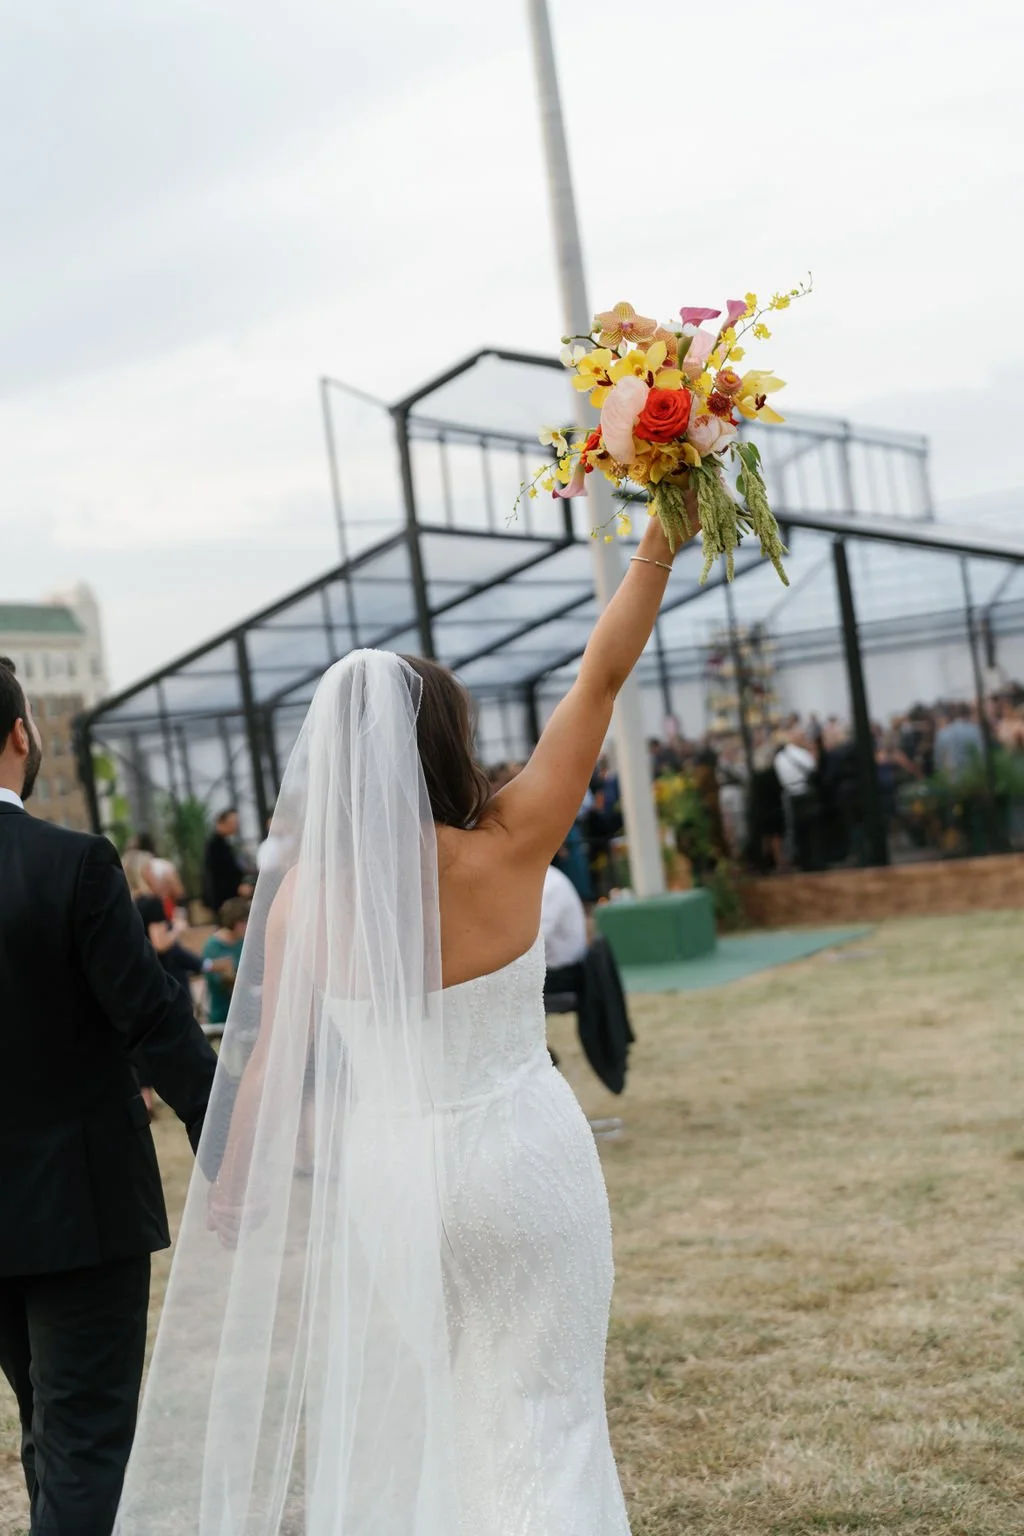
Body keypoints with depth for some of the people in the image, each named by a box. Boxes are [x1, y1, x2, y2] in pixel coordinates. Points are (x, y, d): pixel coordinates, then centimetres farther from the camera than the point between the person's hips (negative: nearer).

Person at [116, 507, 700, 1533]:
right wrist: (658, 544, -5)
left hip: (386, 1178, 2)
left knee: (402, 1430, 18)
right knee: (542, 1420, 7)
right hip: (520, 1165, -2)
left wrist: (232, 1189, 13)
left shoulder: (305, 895, -10)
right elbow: (601, 677, -11)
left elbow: (271, 1066, -2)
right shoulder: (506, 850, -15)